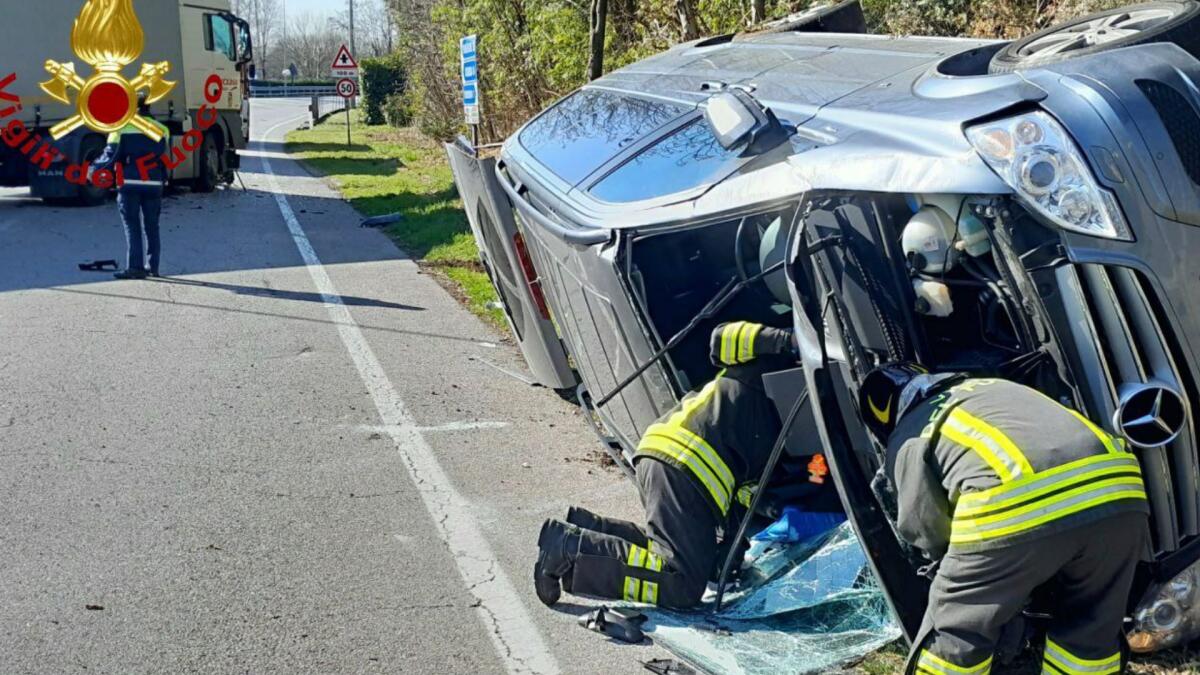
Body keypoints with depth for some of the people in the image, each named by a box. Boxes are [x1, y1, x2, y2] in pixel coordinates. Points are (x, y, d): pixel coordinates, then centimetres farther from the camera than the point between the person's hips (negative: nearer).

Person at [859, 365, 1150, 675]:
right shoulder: (994, 387, 41)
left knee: (955, 631, 16)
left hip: (1018, 506, -5)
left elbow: (926, 525, 20)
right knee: (1091, 628, 25)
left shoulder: (907, 439, 23)